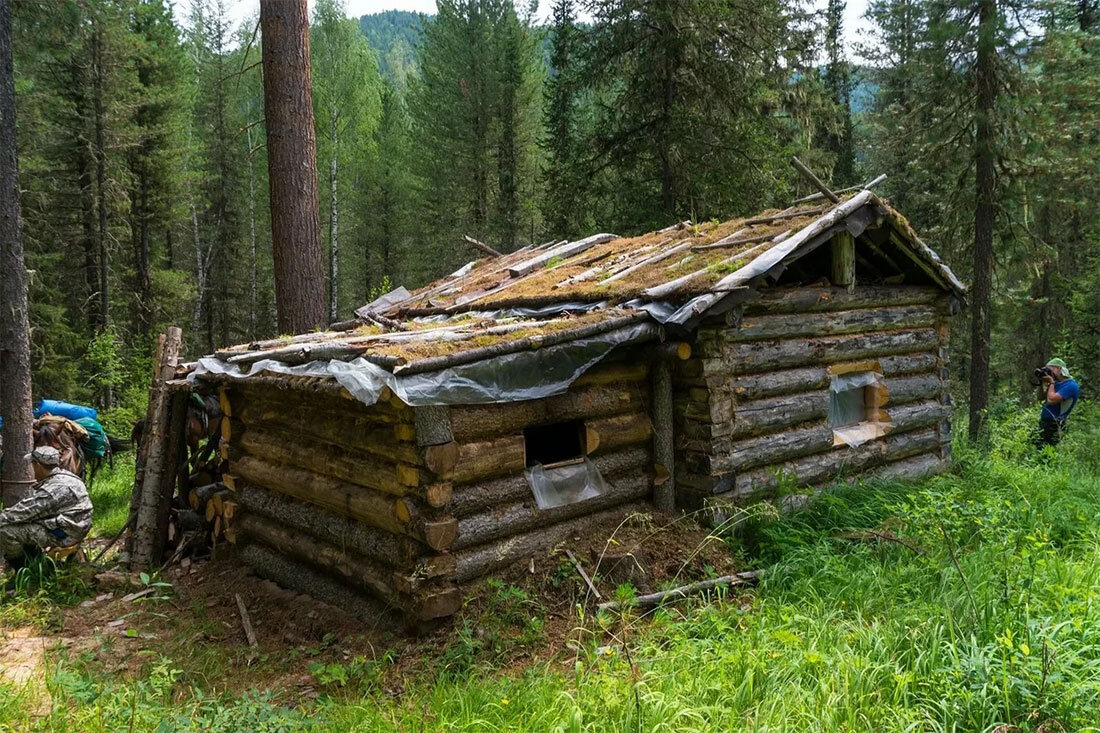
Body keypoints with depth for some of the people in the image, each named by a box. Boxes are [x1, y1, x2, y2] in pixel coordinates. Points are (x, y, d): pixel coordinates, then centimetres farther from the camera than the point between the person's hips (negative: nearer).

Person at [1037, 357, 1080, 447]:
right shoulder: (1056, 383, 12)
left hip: (1054, 427, -9)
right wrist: (1042, 383, 2)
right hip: (1043, 422, 9)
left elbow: (1051, 400, -26)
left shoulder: (1071, 385, -17)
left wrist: (1051, 383, -13)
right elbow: (1041, 397, 17)